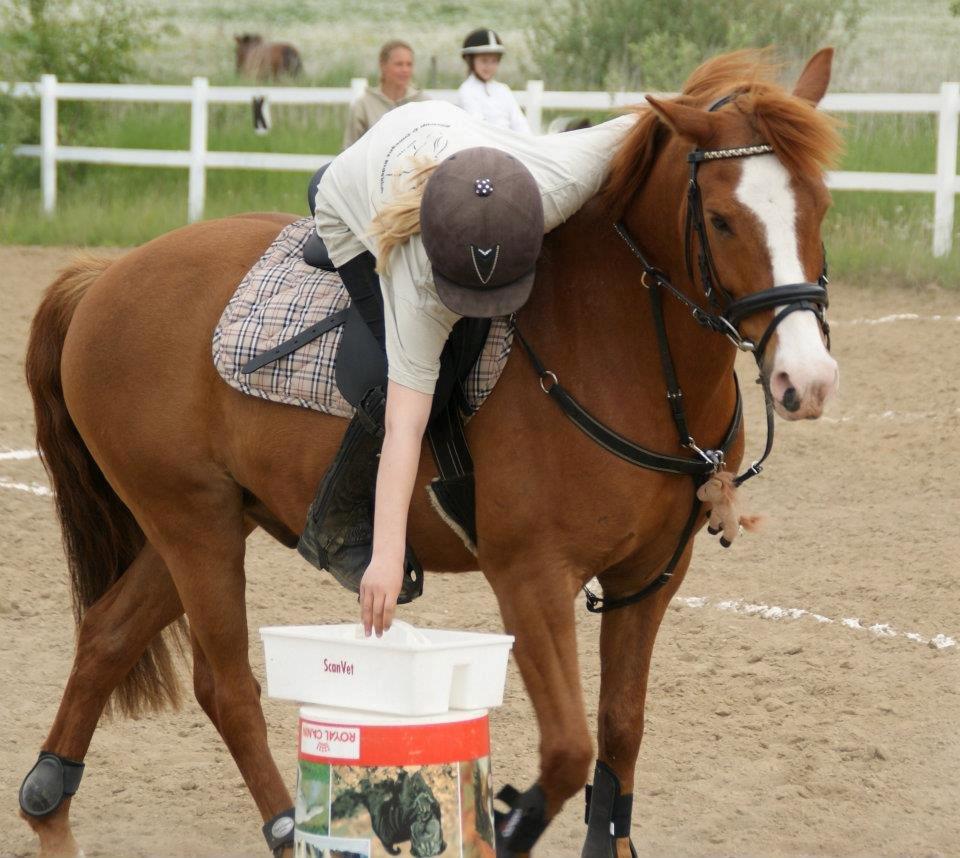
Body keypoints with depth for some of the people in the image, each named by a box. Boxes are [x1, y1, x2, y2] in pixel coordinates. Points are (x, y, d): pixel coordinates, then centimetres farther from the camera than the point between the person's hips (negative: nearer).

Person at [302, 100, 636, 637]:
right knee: (404, 386, -19)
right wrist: (387, 558, -50)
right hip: (355, 218, -5)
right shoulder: (418, 290, -45)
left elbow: (636, 128, -23)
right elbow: (404, 426, -46)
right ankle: (337, 532, 3)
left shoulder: (563, 176, -43)